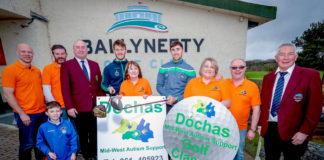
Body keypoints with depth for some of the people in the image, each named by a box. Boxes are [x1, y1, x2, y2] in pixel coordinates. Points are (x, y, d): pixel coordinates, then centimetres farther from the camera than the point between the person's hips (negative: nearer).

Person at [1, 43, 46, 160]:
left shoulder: (37, 71, 10)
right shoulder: (9, 70, -9)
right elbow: (8, 95, -12)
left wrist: (46, 107, 11)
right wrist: (22, 114, -15)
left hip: (42, 112, 6)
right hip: (26, 115, -5)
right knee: (27, 144, 5)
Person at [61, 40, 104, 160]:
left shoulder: (94, 64, 13)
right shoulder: (67, 65, 3)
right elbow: (65, 88, -2)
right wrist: (69, 107, -9)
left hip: (96, 106, 3)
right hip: (79, 107, -3)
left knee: (95, 134, 11)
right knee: (83, 135, 10)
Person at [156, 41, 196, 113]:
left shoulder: (190, 69, 0)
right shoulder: (163, 68, 7)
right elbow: (159, 86, 7)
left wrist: (177, 99, -12)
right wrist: (167, 96, -9)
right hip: (166, 105, 2)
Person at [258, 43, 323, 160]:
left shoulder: (310, 75, -6)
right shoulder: (268, 77, 7)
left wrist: (304, 132, -13)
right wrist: (261, 124, 7)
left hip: (293, 133, -3)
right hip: (269, 129, 4)